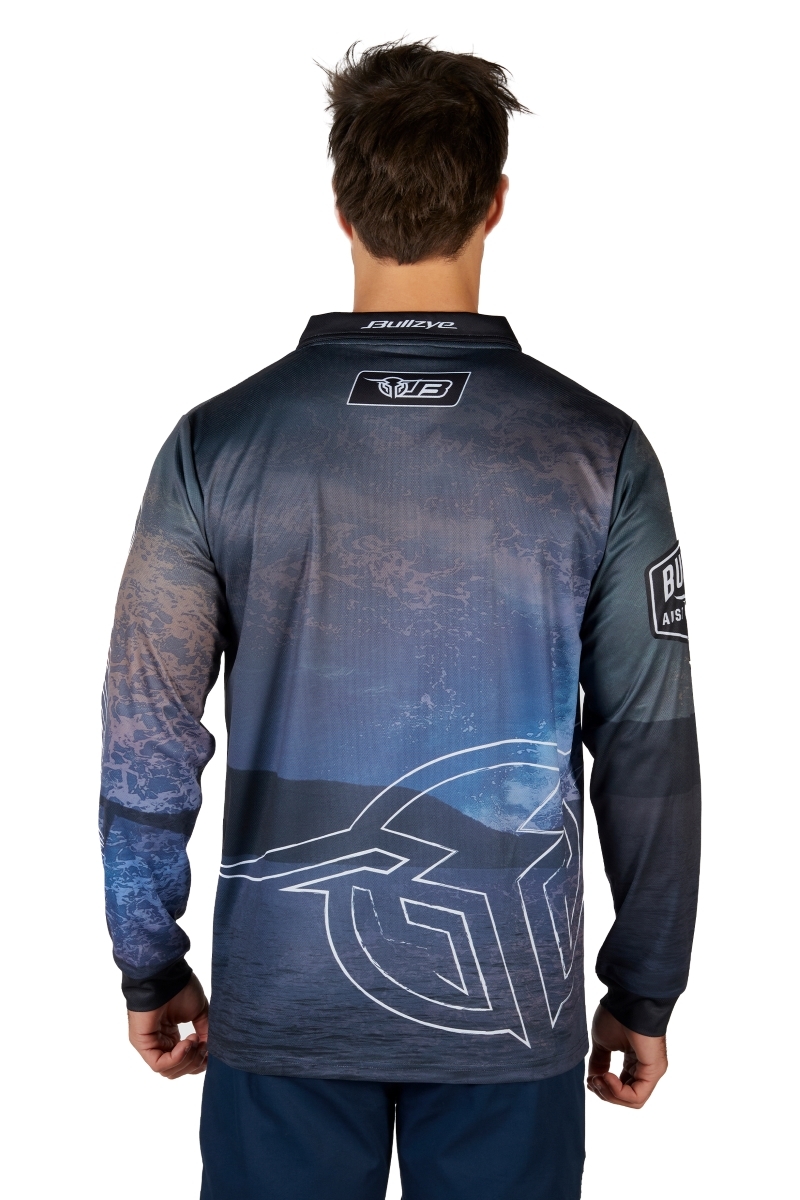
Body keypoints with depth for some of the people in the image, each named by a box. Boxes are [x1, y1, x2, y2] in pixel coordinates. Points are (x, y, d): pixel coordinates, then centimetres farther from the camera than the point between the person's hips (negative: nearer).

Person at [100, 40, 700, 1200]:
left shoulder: (218, 443, -8)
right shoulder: (599, 452, -9)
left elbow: (146, 738, -5)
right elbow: (650, 752, -5)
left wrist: (152, 965, 8)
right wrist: (645, 990, 7)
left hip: (281, 995, 1)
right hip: (510, 1004, 0)